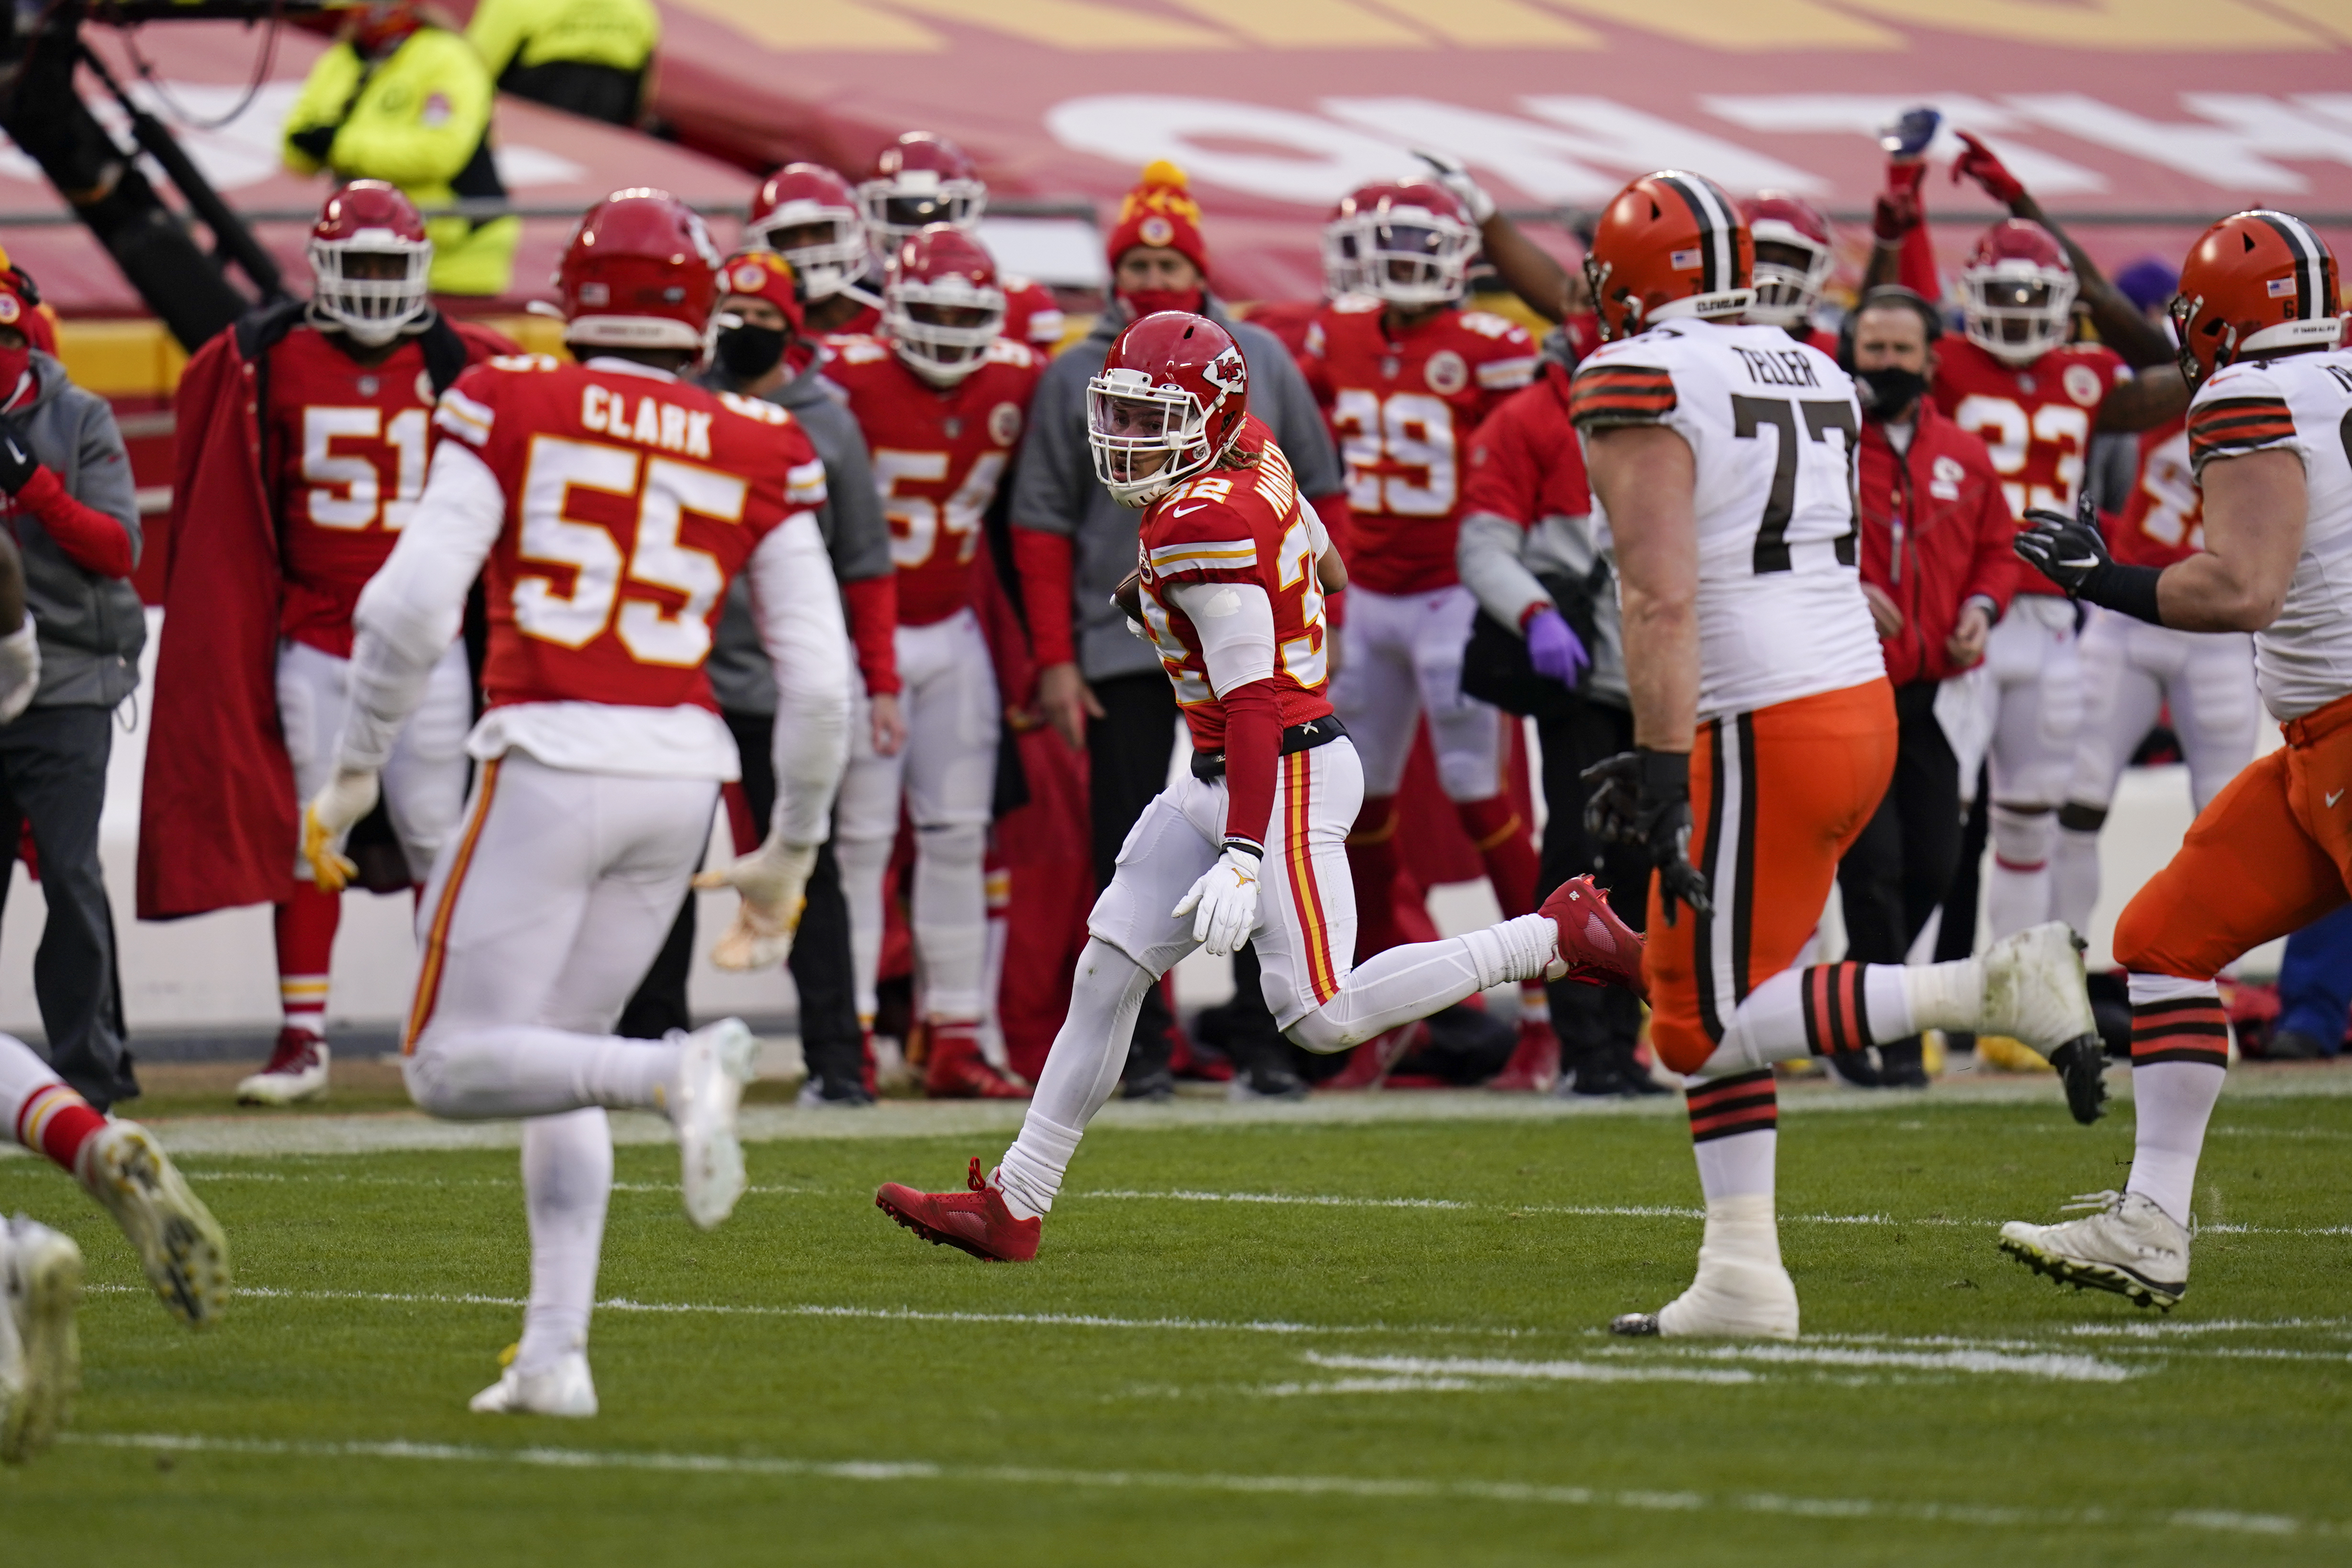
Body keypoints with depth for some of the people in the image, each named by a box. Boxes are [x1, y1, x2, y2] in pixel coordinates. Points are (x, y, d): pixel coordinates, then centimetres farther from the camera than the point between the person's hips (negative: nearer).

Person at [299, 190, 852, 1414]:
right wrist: (790, 852, 18)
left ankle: (679, 1069, -25)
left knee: (454, 1067, 0)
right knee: (557, 1054, 18)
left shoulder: (513, 409, -1)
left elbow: (412, 605, -8)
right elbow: (820, 682, 6)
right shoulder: (757, 455, 7)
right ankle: (555, 1354, 9)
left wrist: (354, 770, 4)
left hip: (553, 761, -4)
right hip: (684, 767, 4)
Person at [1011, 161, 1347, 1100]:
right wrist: (1054, 659, -1)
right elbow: (1042, 524, 4)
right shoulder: (1077, 378, 3)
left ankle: (1269, 1040, 8)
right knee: (1132, 855, 2)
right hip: (1121, 658, 0)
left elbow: (1321, 495, 10)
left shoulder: (1261, 363, 5)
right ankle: (1143, 1047, 9)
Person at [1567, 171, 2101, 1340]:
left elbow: (1662, 597, -20)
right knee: (1700, 1000, 14)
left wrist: (1664, 765, -21)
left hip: (1762, 737, -9)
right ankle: (1740, 1276, 9)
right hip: (1861, 704, 9)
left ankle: (1987, 990, -14)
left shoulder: (1640, 387, -10)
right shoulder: (1811, 376, 16)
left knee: (1709, 1025, -3)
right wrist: (1661, 758, 27)